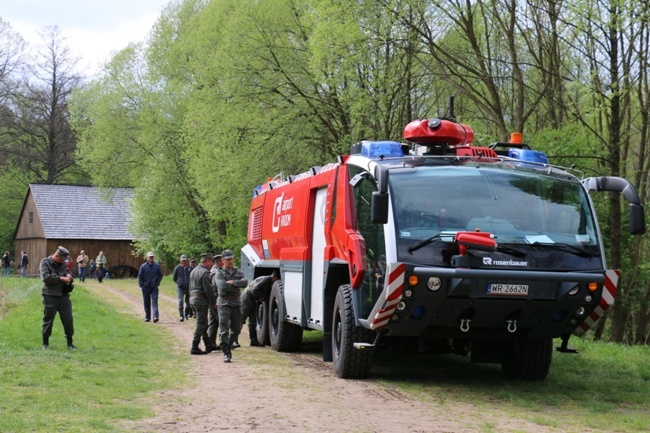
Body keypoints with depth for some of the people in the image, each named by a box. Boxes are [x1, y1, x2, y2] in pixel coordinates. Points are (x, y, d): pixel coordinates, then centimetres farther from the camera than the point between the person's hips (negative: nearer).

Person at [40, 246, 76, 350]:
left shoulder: (63, 263, 11)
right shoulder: (45, 263, -7)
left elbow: (68, 271, 26)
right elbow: (45, 277, -20)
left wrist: (69, 275, 0)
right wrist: (61, 279, -20)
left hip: (64, 295, 5)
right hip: (50, 296, -5)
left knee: (68, 319, 3)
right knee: (48, 320, 4)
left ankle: (70, 342, 14)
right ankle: (45, 343, 18)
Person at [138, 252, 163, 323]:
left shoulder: (157, 266, 2)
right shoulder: (143, 266, -1)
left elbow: (160, 275, 13)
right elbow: (140, 276, 3)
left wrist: (157, 283, 3)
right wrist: (141, 285, -3)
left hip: (154, 287, -1)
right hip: (146, 287, 1)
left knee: (154, 301, -12)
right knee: (146, 303, 7)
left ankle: (155, 316, -21)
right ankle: (147, 317, 16)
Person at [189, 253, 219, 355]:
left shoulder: (194, 271, 15)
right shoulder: (204, 272, -15)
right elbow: (208, 289, -17)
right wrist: (213, 302, -8)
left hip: (193, 298, 10)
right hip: (201, 300, -10)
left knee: (203, 324, 16)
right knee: (201, 324, -5)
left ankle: (208, 345, 24)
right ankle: (194, 348, -6)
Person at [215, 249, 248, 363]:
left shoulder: (238, 272, 11)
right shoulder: (220, 273, -1)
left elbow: (245, 282, -7)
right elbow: (222, 286, -17)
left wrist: (233, 282, -17)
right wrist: (237, 287, -8)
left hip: (236, 303, 5)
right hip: (225, 303, -4)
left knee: (236, 328, 12)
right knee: (224, 329, -10)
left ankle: (232, 343, 38)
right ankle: (226, 353, -10)